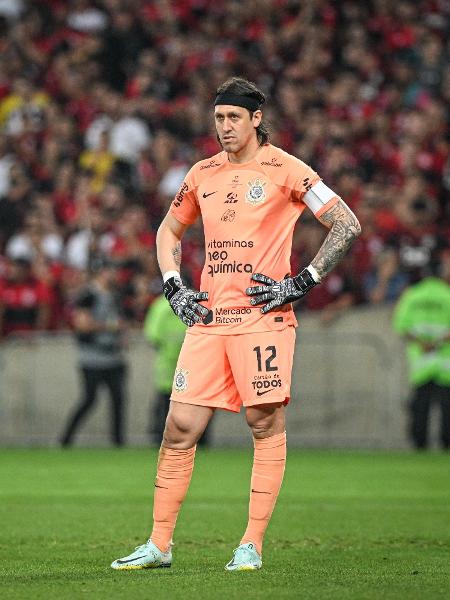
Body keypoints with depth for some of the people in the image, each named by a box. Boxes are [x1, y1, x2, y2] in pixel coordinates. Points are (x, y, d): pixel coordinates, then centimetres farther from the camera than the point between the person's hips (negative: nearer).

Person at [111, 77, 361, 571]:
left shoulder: (284, 170, -2)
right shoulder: (203, 174, 13)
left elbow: (347, 224, -4)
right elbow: (168, 230, 28)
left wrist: (302, 283, -8)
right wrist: (173, 287, 13)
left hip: (263, 316, -5)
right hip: (208, 319, 5)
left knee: (266, 426, -3)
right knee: (179, 427, 0)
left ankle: (252, 545, 3)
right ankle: (159, 544, 6)